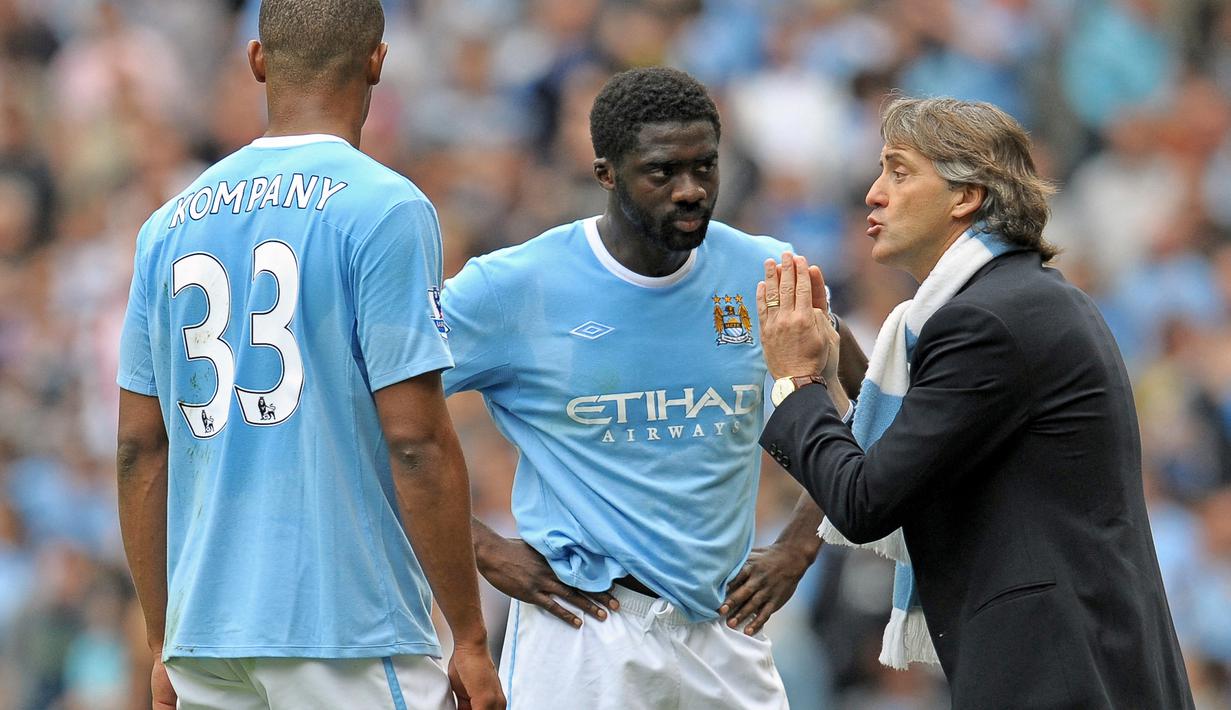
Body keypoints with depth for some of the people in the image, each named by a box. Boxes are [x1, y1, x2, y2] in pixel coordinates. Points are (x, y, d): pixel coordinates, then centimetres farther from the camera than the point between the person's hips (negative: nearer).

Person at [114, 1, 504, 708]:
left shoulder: (169, 224, 11)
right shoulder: (385, 207, -7)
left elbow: (139, 450, 12)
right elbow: (415, 441, -12)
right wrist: (471, 638, -6)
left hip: (205, 631, 6)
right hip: (352, 631, -6)